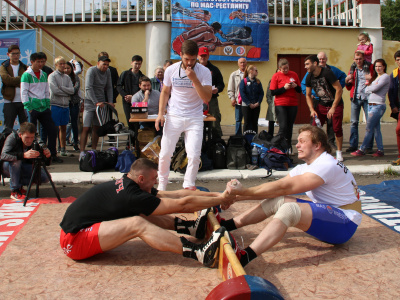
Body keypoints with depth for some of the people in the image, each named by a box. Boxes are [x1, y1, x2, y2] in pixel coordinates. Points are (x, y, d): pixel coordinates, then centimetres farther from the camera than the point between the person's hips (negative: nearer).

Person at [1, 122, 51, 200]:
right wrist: (24, 155, -56)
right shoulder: (13, 137, -26)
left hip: (22, 168, 3)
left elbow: (45, 163, -17)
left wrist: (47, 156, -41)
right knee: (16, 161, -38)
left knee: (45, 177, -18)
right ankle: (15, 191, -23)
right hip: (7, 167, -3)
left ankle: (19, 184, 3)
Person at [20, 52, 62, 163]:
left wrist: (48, 104, 10)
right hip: (33, 108, -6)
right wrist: (28, 107, -14)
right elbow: (24, 93, -9)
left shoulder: (44, 74, 13)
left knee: (52, 130, 4)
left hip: (44, 108, 6)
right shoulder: (26, 75, -5)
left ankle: (53, 154, 15)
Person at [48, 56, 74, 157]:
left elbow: (72, 90, -1)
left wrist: (61, 87, -11)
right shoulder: (52, 76, -3)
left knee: (63, 128, 11)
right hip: (55, 105, -5)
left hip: (66, 105, 5)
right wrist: (67, 93, -4)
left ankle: (63, 149, 19)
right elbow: (55, 90, -14)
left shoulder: (67, 77, 12)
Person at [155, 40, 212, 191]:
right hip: (173, 117, 1)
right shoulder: (171, 70, -1)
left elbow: (207, 98, -14)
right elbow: (165, 92, 12)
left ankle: (189, 186, 12)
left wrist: (194, 79, -24)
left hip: (195, 119, -1)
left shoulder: (204, 72, -6)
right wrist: (160, 113, 2)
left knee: (194, 155, -8)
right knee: (165, 153, 0)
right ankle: (161, 186, 21)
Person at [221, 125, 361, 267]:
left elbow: (284, 187, -23)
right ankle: (227, 225, -5)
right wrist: (237, 196, -7)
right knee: (276, 200, -6)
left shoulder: (327, 165, -18)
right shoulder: (304, 168, 11)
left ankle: (244, 257, -48)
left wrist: (244, 191, -22)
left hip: (345, 224, -9)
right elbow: (276, 187, 3)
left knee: (289, 209, -32)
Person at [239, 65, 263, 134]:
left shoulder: (258, 82, 9)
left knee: (255, 122, 7)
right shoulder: (244, 81, -3)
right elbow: (242, 94, -10)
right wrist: (249, 104, -14)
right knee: (247, 122, -1)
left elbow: (261, 93, 5)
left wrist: (258, 102, -9)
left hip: (256, 106, 4)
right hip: (246, 105, -4)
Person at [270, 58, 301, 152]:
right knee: (283, 126, -12)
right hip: (280, 105, -3)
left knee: (290, 127, 7)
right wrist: (284, 88, -15)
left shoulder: (294, 75, 10)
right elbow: (273, 92, -7)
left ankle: (288, 147, 16)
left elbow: (300, 90, 14)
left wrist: (295, 86, -7)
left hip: (293, 104, 4)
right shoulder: (276, 76, 0)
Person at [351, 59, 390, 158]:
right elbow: (367, 90, 12)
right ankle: (380, 150, 11)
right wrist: (372, 88, -7)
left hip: (378, 105, -8)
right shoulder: (375, 77, 20)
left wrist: (370, 87, 3)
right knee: (376, 129, 7)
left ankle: (361, 150, -7)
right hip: (371, 105, 8)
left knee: (369, 129, -9)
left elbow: (375, 88, -17)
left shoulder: (385, 77, -5)